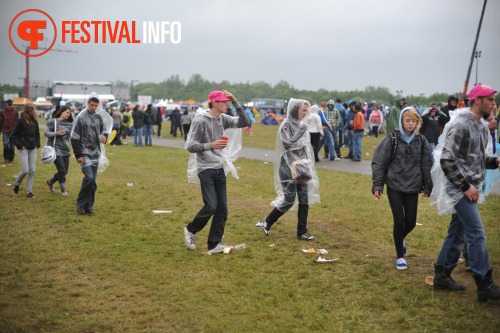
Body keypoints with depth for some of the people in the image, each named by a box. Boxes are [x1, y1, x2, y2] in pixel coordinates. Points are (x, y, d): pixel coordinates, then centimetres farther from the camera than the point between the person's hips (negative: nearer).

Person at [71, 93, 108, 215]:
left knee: (93, 180, 6)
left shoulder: (99, 117, 8)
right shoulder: (81, 117, -8)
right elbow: (75, 138, -8)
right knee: (89, 177, -16)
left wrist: (104, 136, -5)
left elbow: (103, 130, 21)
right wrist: (78, 155, -13)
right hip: (85, 153, -6)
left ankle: (88, 206, 14)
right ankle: (80, 203, 0)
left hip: (95, 153, 6)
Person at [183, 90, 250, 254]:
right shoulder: (200, 121, -12)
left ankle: (214, 244, 12)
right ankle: (190, 230, 15)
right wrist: (211, 145, -24)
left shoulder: (223, 118, 7)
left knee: (222, 209, 4)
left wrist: (236, 102, -1)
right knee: (211, 206, -12)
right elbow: (190, 146, -12)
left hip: (220, 169, 7)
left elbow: (244, 122, 5)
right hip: (206, 169, -7)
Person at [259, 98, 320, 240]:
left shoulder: (301, 125, 12)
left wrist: (308, 166, 14)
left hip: (301, 167, 7)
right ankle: (267, 222, 14)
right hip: (289, 168, -7)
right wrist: (301, 132, -19)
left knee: (304, 199, 2)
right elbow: (288, 144, -20)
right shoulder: (286, 125, -10)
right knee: (289, 200, -5)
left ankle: (302, 232, 8)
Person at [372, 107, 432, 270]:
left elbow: (426, 165, 8)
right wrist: (377, 185, -7)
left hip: (412, 188, 3)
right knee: (399, 221, -4)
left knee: (411, 223, 6)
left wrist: (427, 187, 7)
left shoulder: (421, 140, 3)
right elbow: (379, 163, -4)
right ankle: (400, 256, 14)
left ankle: (401, 238, 41)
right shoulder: (392, 139, -5)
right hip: (394, 186, -3)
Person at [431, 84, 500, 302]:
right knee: (477, 233, -9)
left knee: (458, 232, 13)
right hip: (459, 188, -9)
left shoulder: (481, 125, 12)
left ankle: (442, 276, 23)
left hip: (470, 187, 9)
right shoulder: (460, 125, -17)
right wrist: (465, 186, -19)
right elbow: (446, 160, -21)